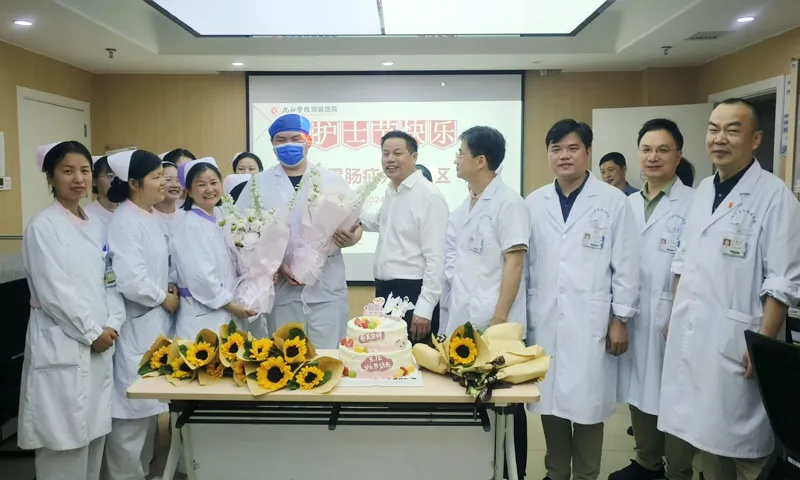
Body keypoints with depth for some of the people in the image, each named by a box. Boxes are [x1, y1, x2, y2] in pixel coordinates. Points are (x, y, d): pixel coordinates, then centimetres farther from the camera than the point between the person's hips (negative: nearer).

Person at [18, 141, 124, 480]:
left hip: (100, 345, 6)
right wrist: (92, 332, -10)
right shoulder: (43, 226, -8)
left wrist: (112, 324, -2)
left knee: (93, 433, 13)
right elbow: (53, 291, -14)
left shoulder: (95, 227, 12)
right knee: (64, 440, -1)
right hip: (62, 347, -6)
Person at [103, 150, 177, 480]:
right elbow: (129, 281, -26)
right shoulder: (125, 221, -18)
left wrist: (169, 287, 1)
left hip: (155, 320, 9)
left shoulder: (151, 217, 9)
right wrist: (164, 299, -12)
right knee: (132, 406, 1)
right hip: (136, 324, -9)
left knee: (149, 402, 19)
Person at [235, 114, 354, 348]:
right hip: (281, 290, 0)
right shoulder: (258, 184, 6)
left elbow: (355, 229, 10)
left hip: (327, 289, 0)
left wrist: (346, 237, -15)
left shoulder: (333, 181, 7)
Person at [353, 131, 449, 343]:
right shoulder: (390, 191, 11)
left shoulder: (429, 196, -15)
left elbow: (436, 258, -18)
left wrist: (424, 308, -20)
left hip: (413, 293, -8)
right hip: (384, 290, 8)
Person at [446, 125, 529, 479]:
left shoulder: (508, 202, -9)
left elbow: (514, 265, -13)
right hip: (462, 319, 7)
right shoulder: (463, 207, 12)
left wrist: (500, 318, -16)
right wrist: (454, 312, 13)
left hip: (493, 322, -7)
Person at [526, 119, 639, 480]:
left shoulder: (613, 201, -2)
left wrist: (620, 319, -3)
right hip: (544, 323, 3)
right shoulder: (534, 204, 6)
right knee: (550, 400, 10)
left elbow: (626, 265, -2)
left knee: (587, 405, 4)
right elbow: (525, 264, 8)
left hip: (591, 325, -2)